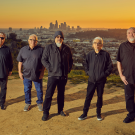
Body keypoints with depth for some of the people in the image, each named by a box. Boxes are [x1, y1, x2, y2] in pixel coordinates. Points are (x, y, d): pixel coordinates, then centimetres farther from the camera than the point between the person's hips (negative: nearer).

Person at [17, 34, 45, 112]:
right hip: (26, 74, 2)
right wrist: (19, 72, 1)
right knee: (27, 90, 12)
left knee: (39, 90, 9)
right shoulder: (23, 50, 1)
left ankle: (40, 103, 29)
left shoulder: (40, 50, -5)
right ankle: (28, 104, 30)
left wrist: (42, 72, -8)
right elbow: (20, 62, 6)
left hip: (38, 75, -1)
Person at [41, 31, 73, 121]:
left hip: (63, 76, 4)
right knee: (49, 94, -2)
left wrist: (69, 69, 6)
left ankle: (60, 110, 31)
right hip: (53, 75, -3)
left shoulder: (67, 49, 7)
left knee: (61, 94, 15)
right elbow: (44, 59, 0)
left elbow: (70, 60, 19)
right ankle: (46, 112, 10)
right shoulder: (49, 48, -3)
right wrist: (49, 68, -11)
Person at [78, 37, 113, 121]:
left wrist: (104, 74, -7)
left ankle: (99, 113, 26)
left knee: (100, 96, 11)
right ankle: (85, 113, 15)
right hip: (91, 80, 1)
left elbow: (110, 66, -1)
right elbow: (86, 65, 13)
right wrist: (88, 72, 3)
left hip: (101, 81, -1)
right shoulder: (90, 54, -1)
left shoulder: (105, 54, -6)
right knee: (88, 97, 4)